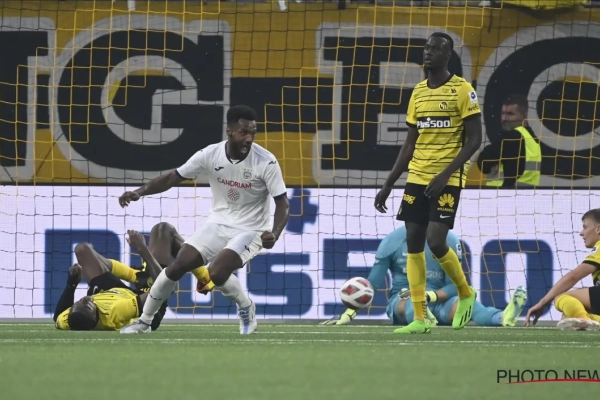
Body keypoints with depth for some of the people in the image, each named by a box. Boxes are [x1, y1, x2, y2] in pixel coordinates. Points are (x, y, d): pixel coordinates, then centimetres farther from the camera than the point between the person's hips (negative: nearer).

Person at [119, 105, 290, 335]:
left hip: (249, 230, -4)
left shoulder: (266, 162, -22)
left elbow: (282, 204, -17)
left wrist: (274, 234, -35)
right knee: (176, 267, -2)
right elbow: (173, 178, -3)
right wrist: (139, 192, -16)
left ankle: (246, 309, 4)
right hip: (217, 224, 4)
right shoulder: (210, 155, -13)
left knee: (217, 272, -26)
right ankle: (144, 321, 15)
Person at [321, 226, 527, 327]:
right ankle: (420, 317, -77)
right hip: (402, 300, -1)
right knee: (412, 302, -39)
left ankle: (503, 317, -63)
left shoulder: (449, 241, 2)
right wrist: (349, 314, -7)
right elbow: (372, 283, 2)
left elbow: (454, 286, -1)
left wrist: (428, 295, -20)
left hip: (437, 301, 1)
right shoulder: (393, 240, 1)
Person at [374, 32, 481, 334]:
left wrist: (445, 175, -19)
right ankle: (420, 319, 4)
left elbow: (474, 140, -10)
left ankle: (466, 294, 11)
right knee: (413, 244, 0)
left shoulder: (462, 90, -7)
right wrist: (388, 185, 13)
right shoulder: (418, 93, 12)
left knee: (435, 241, -16)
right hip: (417, 178, 6)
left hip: (447, 180, -6)